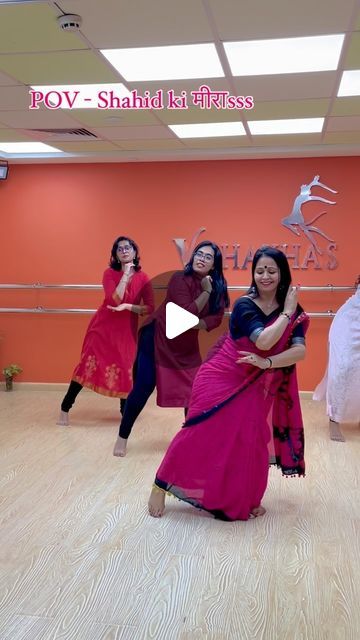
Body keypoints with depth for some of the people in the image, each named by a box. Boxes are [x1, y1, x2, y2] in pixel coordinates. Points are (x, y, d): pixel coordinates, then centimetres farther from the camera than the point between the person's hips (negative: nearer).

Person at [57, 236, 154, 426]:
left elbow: (150, 308, -7)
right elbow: (115, 299, -21)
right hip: (102, 327, -1)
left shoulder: (143, 278, -2)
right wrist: (125, 275, -19)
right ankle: (64, 409, 6)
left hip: (126, 330, 2)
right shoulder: (110, 273, -6)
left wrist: (128, 306, -19)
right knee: (88, 364, -3)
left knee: (125, 368, 3)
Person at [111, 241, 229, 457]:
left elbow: (216, 318, -9)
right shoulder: (180, 279, -20)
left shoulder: (218, 286, -4)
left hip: (187, 346, 6)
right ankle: (122, 437, 7)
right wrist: (206, 292, -25)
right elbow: (187, 314, -28)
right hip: (157, 338, -6)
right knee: (144, 387, -6)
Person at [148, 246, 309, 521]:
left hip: (254, 387, 4)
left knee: (251, 442, 1)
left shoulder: (292, 311, -2)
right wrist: (286, 312, -21)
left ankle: (248, 498, 23)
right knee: (200, 434, -5)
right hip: (221, 378, -4)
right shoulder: (244, 305, -17)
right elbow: (264, 341, -31)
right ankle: (160, 486, 10)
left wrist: (267, 363, -27)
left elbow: (300, 351, -14)